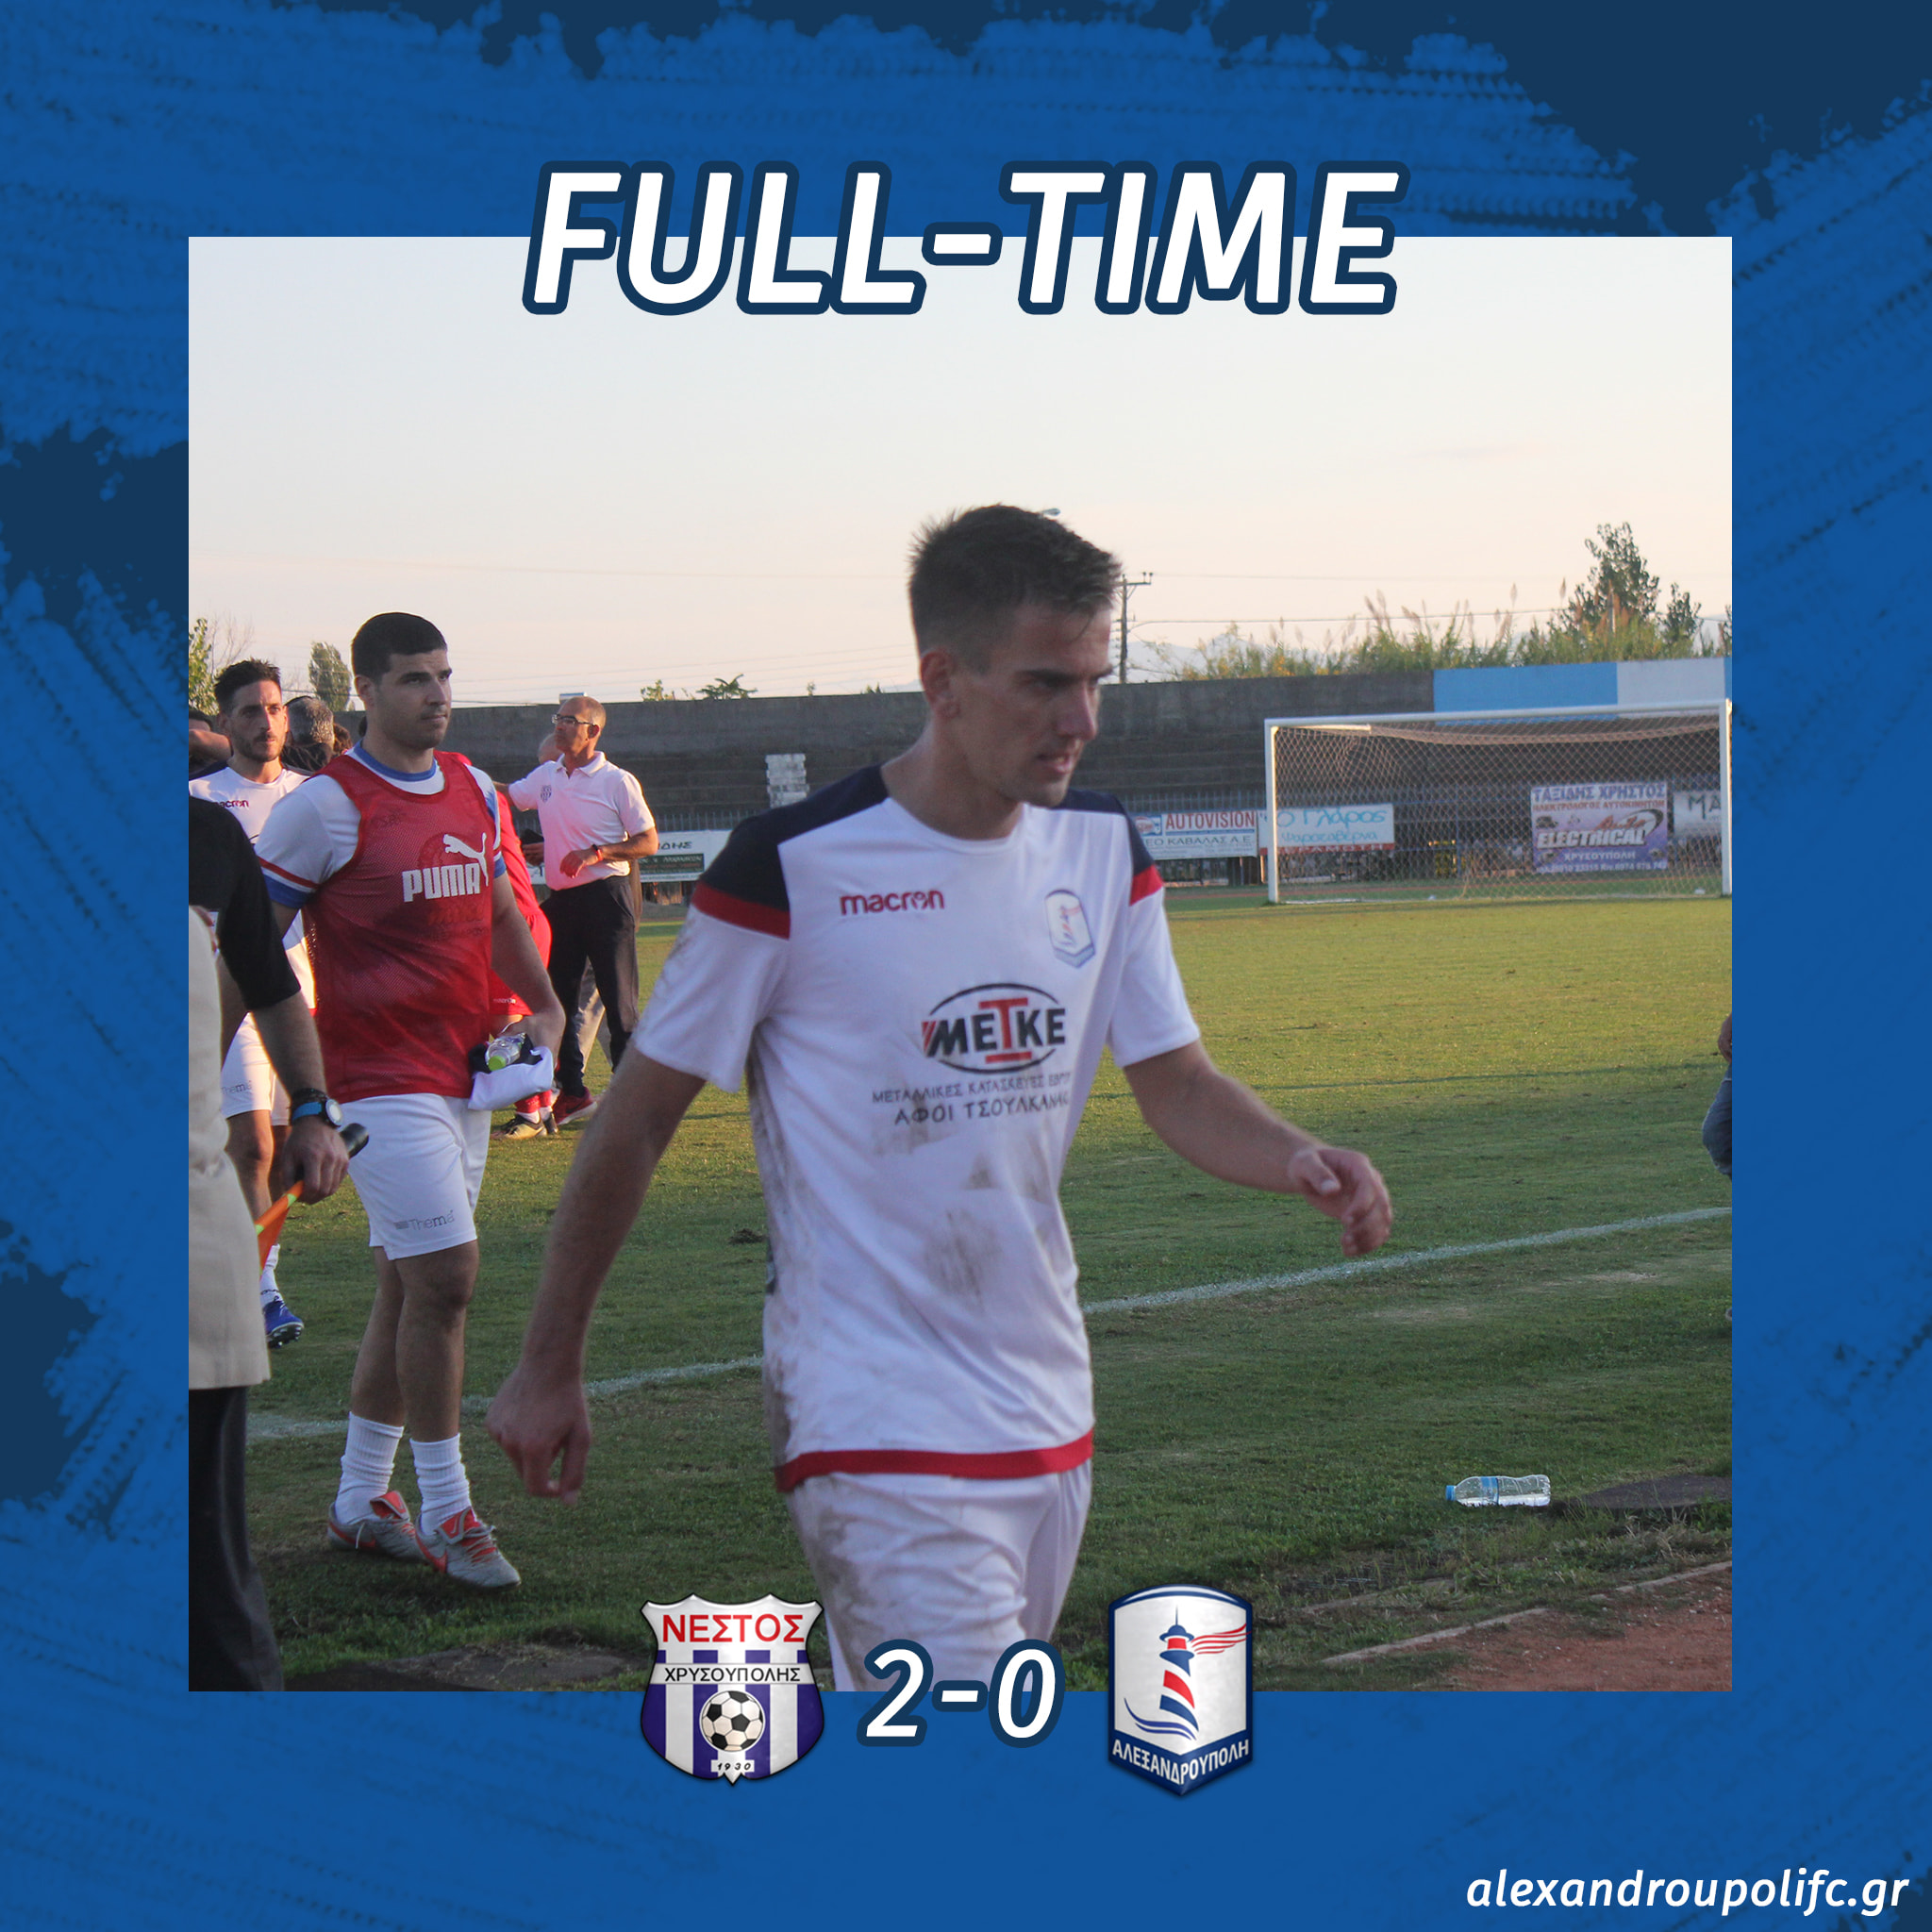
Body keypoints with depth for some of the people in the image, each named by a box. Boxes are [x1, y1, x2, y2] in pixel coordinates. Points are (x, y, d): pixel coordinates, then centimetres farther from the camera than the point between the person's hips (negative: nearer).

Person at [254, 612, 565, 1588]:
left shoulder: (473, 790, 12)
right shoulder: (325, 806, -10)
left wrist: (543, 1005, 10)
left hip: (466, 1070, 7)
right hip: (383, 1080, -7)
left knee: (408, 1286, 12)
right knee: (443, 1278, -13)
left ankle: (358, 1506, 22)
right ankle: (446, 1515, -4)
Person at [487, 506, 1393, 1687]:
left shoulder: (1107, 850, 4)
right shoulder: (793, 866, -14)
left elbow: (1176, 1083, 7)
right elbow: (640, 1118, -5)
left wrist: (1298, 1163, -15)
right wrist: (550, 1368, -1)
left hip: (1049, 1409, 6)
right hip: (874, 1424, -6)